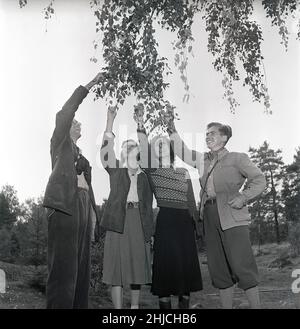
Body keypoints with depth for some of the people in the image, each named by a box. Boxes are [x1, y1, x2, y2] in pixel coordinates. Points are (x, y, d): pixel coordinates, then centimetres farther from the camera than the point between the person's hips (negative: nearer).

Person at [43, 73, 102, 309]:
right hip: (65, 204, -7)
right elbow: (64, 114, -3)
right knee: (63, 265, -13)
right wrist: (88, 87, -2)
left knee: (81, 266, 2)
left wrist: (92, 211, 11)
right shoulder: (60, 144, 12)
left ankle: (79, 305, 4)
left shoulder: (81, 156, 29)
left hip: (84, 205, 7)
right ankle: (59, 305, -13)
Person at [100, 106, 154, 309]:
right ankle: (118, 307, 1)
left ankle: (135, 305, 19)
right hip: (119, 220, -3)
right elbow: (107, 148, -7)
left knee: (138, 264, 7)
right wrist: (110, 120, -13)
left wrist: (150, 231, 10)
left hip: (139, 221, 4)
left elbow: (149, 204, 15)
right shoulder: (116, 169, 8)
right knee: (117, 265, -4)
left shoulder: (143, 176, 17)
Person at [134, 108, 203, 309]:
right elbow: (145, 154, -12)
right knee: (165, 260, -6)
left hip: (184, 221, 3)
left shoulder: (184, 173, 13)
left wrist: (196, 224, 10)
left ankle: (185, 301, 13)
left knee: (187, 260, 3)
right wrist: (141, 129, -21)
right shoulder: (152, 172, 5)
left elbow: (191, 200, 13)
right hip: (165, 220, -3)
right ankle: (165, 303, 2)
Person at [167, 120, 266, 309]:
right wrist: (173, 132, 13)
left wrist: (243, 197, -11)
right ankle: (227, 306, 16)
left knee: (241, 266, -9)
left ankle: (256, 305, 1)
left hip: (232, 217, -5)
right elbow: (183, 153, 23)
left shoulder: (237, 159, 5)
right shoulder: (203, 160, 19)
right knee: (219, 269, 7)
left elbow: (259, 179, 2)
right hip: (210, 216, 5)